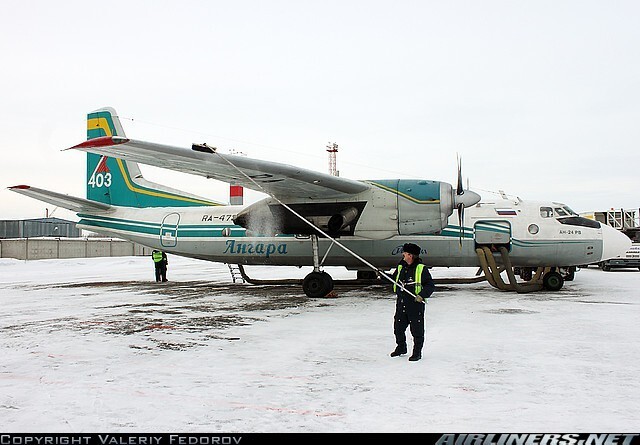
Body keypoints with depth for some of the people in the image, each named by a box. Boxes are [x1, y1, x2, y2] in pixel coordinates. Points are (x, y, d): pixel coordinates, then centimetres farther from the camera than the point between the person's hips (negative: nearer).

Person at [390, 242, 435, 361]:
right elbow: (393, 279, 25)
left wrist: (422, 295, -21)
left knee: (416, 329, 2)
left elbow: (430, 285, -9)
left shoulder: (421, 269, -9)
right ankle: (401, 347, 34)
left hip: (415, 304, -6)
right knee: (398, 327, 14)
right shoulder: (400, 267, 9)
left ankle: (417, 352, 15)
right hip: (401, 304, 6)